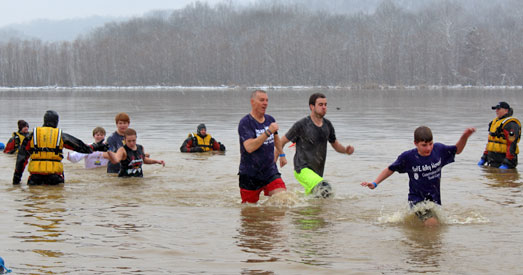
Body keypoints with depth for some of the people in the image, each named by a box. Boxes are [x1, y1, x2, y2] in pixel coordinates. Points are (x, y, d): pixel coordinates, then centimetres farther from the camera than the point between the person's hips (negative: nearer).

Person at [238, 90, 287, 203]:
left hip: (270, 172, 5)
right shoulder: (245, 123, -13)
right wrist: (268, 132, -29)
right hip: (250, 175, -5)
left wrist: (281, 155, 39)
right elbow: (249, 147, -28)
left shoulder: (270, 120, 8)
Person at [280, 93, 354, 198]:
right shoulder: (302, 125, -9)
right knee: (325, 190, -30)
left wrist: (346, 150, 0)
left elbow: (335, 144, 21)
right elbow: (282, 141, 0)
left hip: (318, 172, 7)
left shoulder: (327, 125, 9)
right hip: (303, 169, -7)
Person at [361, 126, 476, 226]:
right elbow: (391, 169, -2)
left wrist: (465, 136, -10)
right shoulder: (408, 157, -15)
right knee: (432, 224, -23)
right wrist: (375, 183, -9)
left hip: (435, 199, 5)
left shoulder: (439, 150, -8)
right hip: (417, 199, -5)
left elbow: (457, 150, 8)